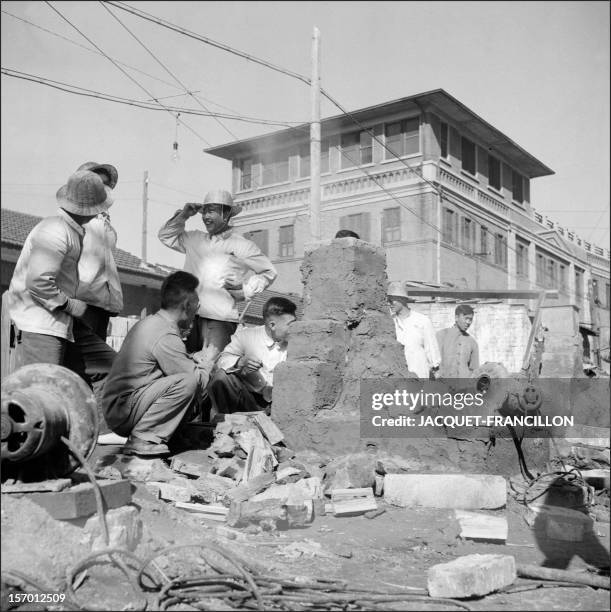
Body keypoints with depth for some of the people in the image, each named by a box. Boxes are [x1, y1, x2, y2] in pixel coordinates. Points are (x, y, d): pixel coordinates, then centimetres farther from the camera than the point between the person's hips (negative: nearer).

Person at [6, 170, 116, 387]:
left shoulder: (73, 231, 13)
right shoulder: (54, 233, -18)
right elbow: (38, 282, -24)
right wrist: (70, 305, -16)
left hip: (64, 322, 10)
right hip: (38, 325, -10)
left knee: (108, 365, 8)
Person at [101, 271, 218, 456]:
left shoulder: (151, 322, 11)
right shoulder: (165, 335, -20)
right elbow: (199, 382, -17)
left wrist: (199, 357, 10)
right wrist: (208, 360, 2)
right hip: (122, 411, -10)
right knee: (188, 382, -25)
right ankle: (143, 439, -15)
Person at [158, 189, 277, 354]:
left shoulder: (242, 246, 6)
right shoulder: (195, 239, 18)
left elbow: (268, 272, 12)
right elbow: (166, 236, 29)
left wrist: (244, 288, -1)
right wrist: (183, 215, 15)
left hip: (220, 320, -4)